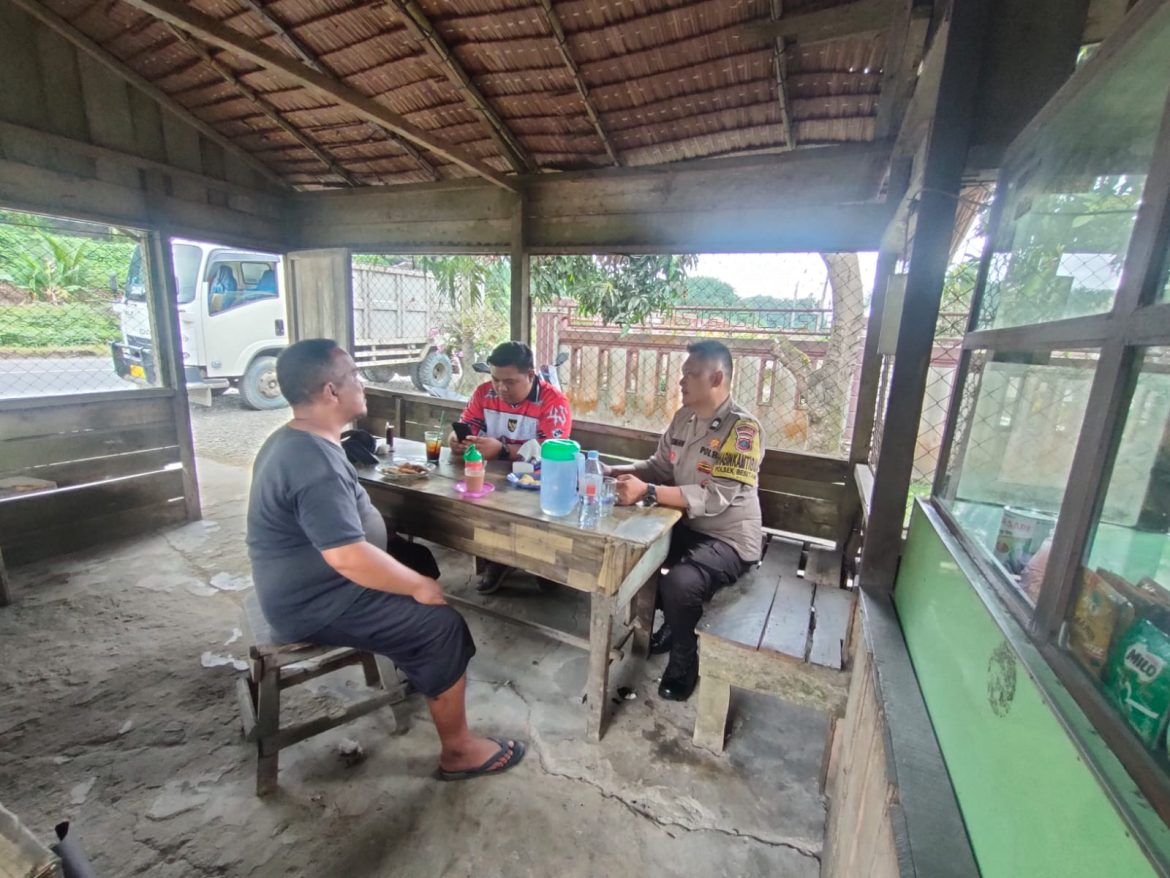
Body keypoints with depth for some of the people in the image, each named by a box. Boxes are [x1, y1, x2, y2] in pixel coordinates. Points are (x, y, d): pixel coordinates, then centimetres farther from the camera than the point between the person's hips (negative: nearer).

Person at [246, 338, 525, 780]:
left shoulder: (292, 440, 5)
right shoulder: (316, 463, -29)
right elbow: (349, 558, -34)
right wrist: (419, 587, -19)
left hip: (308, 581, 10)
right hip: (315, 603, -10)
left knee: (420, 561, 19)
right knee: (443, 627, -11)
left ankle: (415, 663, 34)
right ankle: (458, 751, 6)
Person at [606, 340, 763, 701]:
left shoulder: (742, 428, -22)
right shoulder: (683, 418, 2)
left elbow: (715, 498, -30)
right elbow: (660, 466, 10)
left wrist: (646, 492, -35)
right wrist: (615, 471, -7)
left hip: (728, 539, -8)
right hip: (687, 526, 8)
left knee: (678, 584, -30)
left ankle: (684, 663, 2)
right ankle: (674, 618, 22)